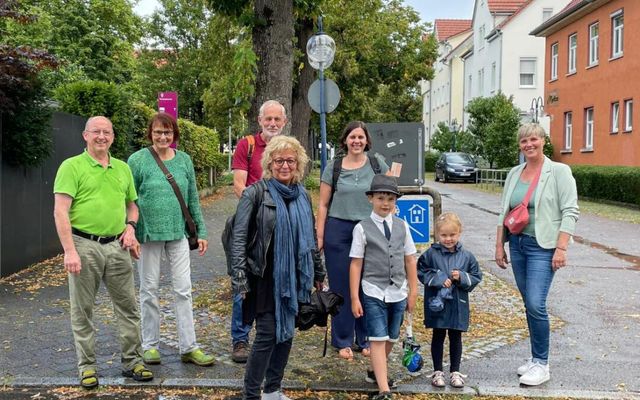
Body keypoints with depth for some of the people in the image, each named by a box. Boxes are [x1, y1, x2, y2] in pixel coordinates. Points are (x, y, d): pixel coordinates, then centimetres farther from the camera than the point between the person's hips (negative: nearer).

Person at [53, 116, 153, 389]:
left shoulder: (122, 168, 12)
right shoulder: (71, 167, -4)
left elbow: (132, 203, 23)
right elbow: (60, 212, -11)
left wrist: (130, 226, 2)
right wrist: (69, 251, -18)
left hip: (117, 246, 5)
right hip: (84, 246, -4)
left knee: (128, 306, 8)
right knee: (82, 310, 6)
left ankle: (132, 361, 21)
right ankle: (87, 366, 19)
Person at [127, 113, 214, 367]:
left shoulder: (184, 160, 6)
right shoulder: (138, 160, -4)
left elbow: (193, 199, 11)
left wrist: (201, 232, 9)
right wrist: (130, 233, -10)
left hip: (178, 233, 3)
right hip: (149, 234, -3)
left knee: (183, 290, 3)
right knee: (149, 290, 8)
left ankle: (188, 347, 11)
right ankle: (150, 345, 22)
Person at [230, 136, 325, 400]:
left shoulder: (302, 195, 8)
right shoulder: (256, 193, -8)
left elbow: (310, 238, 15)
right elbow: (239, 237, -11)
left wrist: (318, 272, 17)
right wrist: (240, 278, -17)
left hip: (294, 277, 6)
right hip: (265, 277, -5)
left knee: (286, 332, 12)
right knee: (267, 335, -5)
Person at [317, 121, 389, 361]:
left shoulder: (377, 164, 4)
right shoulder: (333, 166, 3)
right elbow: (323, 204, 4)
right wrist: (319, 236, -1)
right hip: (338, 229, -1)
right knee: (341, 286, 4)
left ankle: (365, 339, 21)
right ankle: (343, 341, 17)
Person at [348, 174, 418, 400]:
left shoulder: (402, 226, 5)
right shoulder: (362, 228, -5)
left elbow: (410, 260, 9)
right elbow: (356, 264, -4)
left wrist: (413, 292, 9)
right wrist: (354, 298, -6)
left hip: (398, 293, 4)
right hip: (373, 293, -4)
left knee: (391, 338, 15)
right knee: (378, 340, -7)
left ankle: (376, 371, 38)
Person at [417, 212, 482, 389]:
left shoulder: (466, 256, -1)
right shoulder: (431, 254, -7)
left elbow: (476, 277, 3)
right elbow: (421, 272, -5)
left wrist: (462, 278, -15)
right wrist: (438, 280, -16)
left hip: (458, 305, 2)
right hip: (437, 303, -1)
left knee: (456, 338, 12)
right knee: (438, 336, 11)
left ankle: (455, 372, 25)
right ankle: (437, 372, 22)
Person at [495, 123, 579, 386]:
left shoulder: (559, 171, -5)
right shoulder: (514, 174, 11)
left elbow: (570, 212, -9)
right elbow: (504, 212, 15)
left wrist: (561, 248, -16)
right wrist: (499, 245, 12)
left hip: (542, 247, -6)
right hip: (517, 244, 6)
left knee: (535, 304, -12)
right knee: (529, 304, 11)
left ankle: (541, 364, 2)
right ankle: (536, 359, 23)